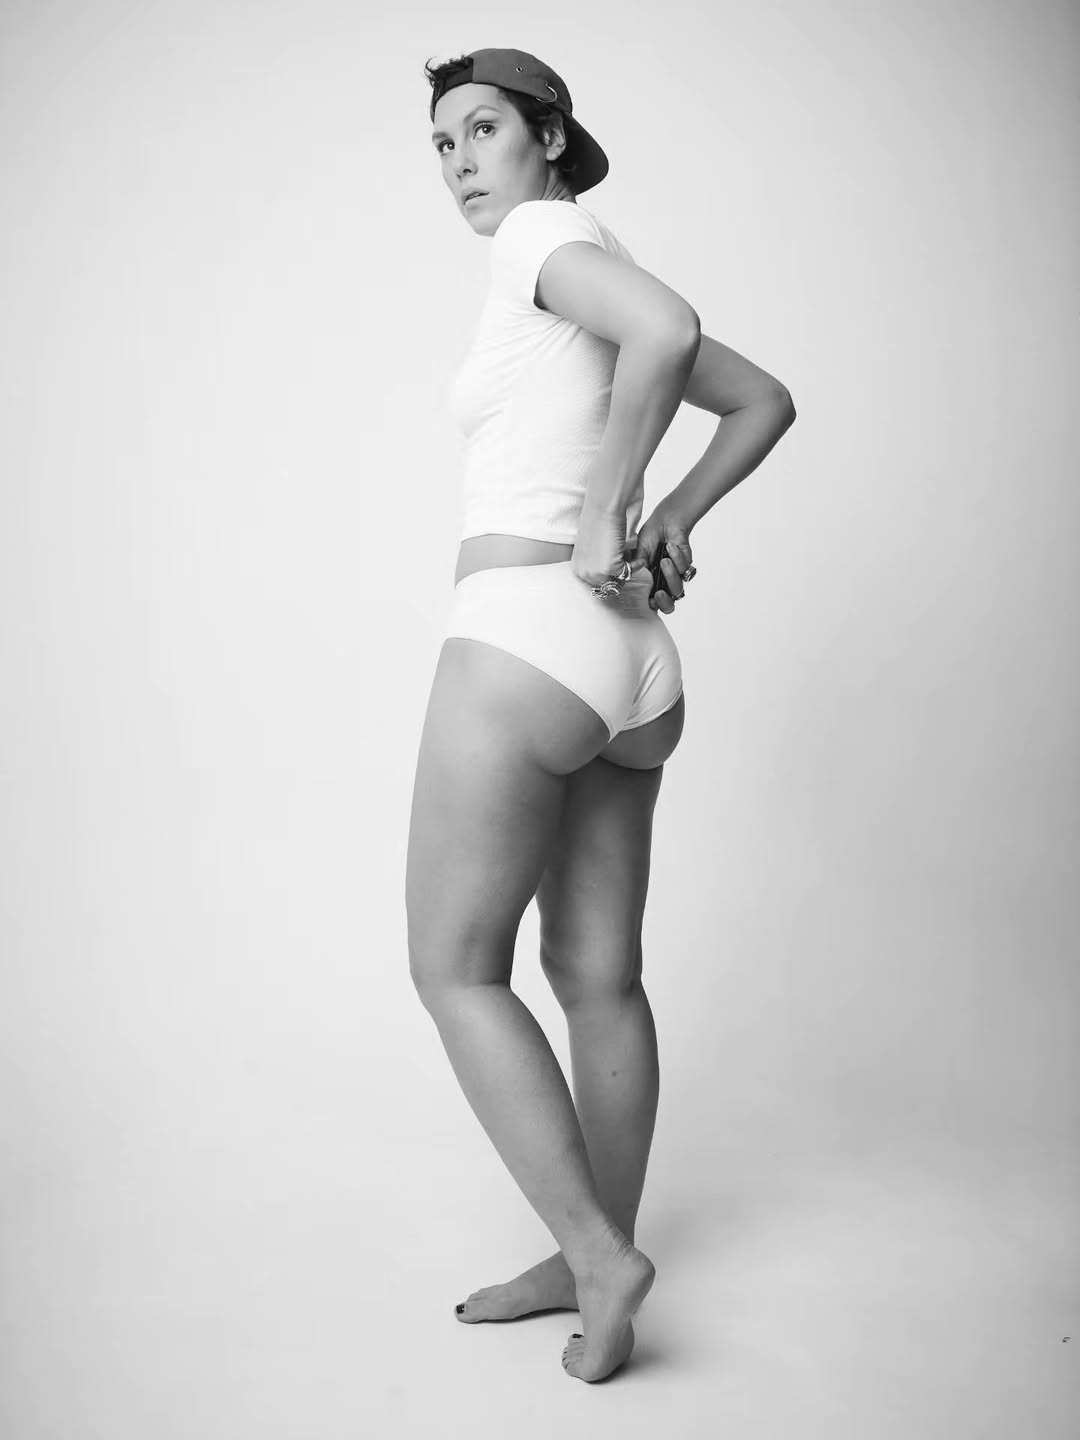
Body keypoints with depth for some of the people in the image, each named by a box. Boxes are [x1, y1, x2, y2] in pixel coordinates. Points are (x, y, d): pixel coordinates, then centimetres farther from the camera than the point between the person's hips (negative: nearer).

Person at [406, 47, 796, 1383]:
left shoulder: (546, 234, -3)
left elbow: (670, 329, -24)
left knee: (455, 967, 4)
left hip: (524, 635, -9)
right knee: (599, 976, 14)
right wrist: (671, 524, 15)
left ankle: (597, 1251, 5)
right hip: (629, 660, 9)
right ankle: (594, 1260, 27)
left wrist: (604, 515, -14)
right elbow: (765, 399, 27)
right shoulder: (605, 302, 20)